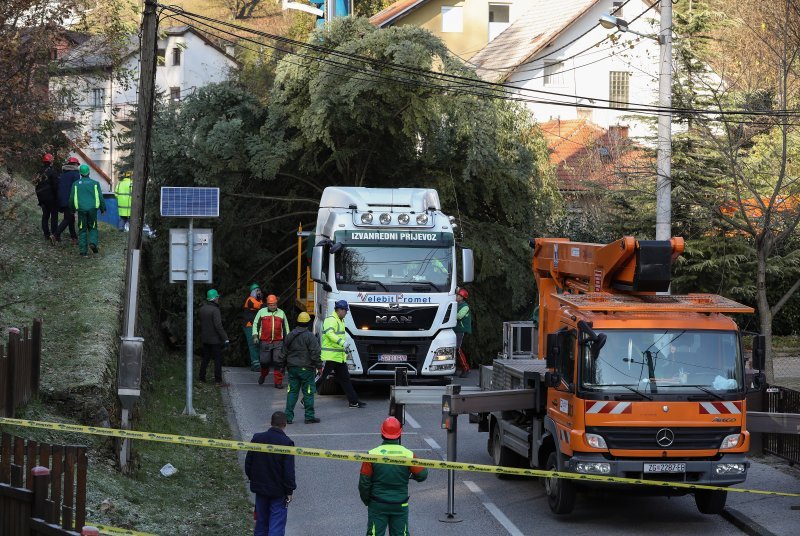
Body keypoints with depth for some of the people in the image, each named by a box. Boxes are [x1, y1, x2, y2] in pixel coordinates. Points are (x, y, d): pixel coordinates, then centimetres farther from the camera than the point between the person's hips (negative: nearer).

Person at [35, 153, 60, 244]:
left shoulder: (40, 172, 9)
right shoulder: (52, 171, -14)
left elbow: (37, 186, 15)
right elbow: (55, 185, -16)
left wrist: (39, 198, 21)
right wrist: (57, 197, -9)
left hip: (42, 198, 6)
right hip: (51, 197, -6)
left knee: (45, 215, 13)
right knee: (54, 215, -3)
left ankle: (46, 234, 14)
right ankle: (53, 233, -13)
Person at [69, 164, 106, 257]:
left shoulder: (76, 184, 4)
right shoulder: (95, 183, 2)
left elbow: (72, 198, 7)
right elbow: (100, 197, 2)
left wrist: (72, 209, 21)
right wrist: (103, 209, 12)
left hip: (81, 210, 0)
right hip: (92, 209, 0)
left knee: (82, 230, 6)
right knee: (93, 228, 14)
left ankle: (83, 251, 1)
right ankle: (93, 242, -13)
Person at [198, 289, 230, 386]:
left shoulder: (202, 309, 6)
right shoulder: (215, 310, -18)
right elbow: (218, 326, -23)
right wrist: (225, 339, -21)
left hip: (204, 338, 7)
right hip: (214, 340, -7)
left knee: (205, 358, 17)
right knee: (218, 360, -2)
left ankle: (202, 378, 20)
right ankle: (218, 381, -2)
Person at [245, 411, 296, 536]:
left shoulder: (257, 439, -1)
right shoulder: (286, 443, -15)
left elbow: (248, 463, 7)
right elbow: (289, 471, -15)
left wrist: (252, 479, 21)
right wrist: (289, 491, -6)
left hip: (260, 488, 5)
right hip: (279, 491, -5)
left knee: (261, 522, 16)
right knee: (277, 524, -1)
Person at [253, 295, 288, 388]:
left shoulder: (281, 313, 12)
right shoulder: (261, 312, 7)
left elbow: (286, 327, 21)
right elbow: (255, 324, 13)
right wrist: (255, 336, 3)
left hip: (278, 342, 1)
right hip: (265, 342, 0)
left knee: (278, 362, -8)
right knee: (264, 361, 3)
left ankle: (278, 382, -4)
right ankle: (263, 375, 33)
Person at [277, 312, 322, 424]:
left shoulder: (289, 336, 9)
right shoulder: (310, 336, -11)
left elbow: (283, 352, 16)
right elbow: (315, 353, -13)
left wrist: (281, 365, 25)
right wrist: (319, 366, -5)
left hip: (292, 368, 5)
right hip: (306, 369, -5)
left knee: (292, 392, 9)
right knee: (308, 392, 1)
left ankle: (288, 416, 5)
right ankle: (309, 417, 2)